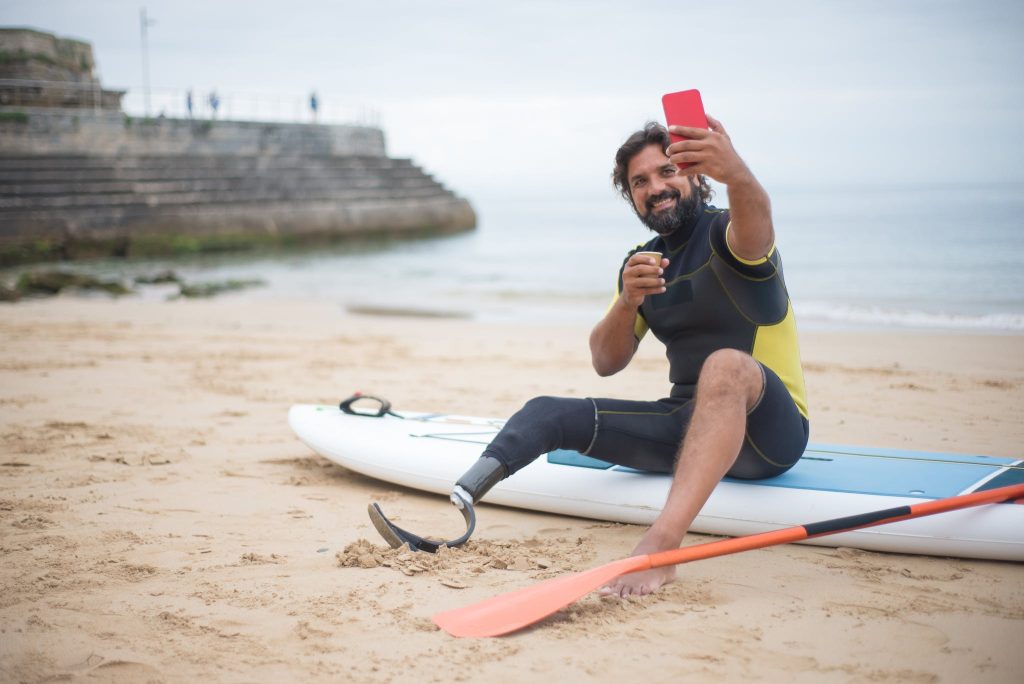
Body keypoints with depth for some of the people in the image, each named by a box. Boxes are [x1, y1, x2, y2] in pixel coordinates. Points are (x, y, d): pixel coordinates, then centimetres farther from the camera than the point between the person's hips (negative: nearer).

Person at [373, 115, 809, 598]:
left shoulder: (724, 234, -9)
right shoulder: (642, 261, 11)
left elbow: (754, 232, -36)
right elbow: (605, 363, 4)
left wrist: (737, 175, -59)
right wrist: (628, 302, -17)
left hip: (766, 432, -6)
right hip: (688, 424, 6)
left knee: (726, 364, -39)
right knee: (550, 412, -8)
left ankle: (661, 545, -53)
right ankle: (457, 503, -30)